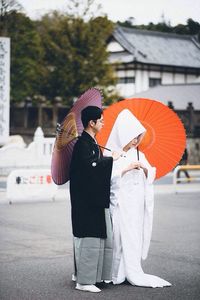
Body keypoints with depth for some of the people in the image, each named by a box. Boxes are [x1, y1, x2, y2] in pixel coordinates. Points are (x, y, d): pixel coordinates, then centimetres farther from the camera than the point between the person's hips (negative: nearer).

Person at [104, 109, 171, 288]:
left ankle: (132, 272, 10)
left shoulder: (138, 154, 12)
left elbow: (151, 175, 13)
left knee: (136, 237, 4)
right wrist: (127, 168, -15)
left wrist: (144, 168, -7)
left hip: (137, 203, 5)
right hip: (120, 203, -5)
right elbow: (108, 177, -13)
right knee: (122, 237, -5)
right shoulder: (111, 154, -4)